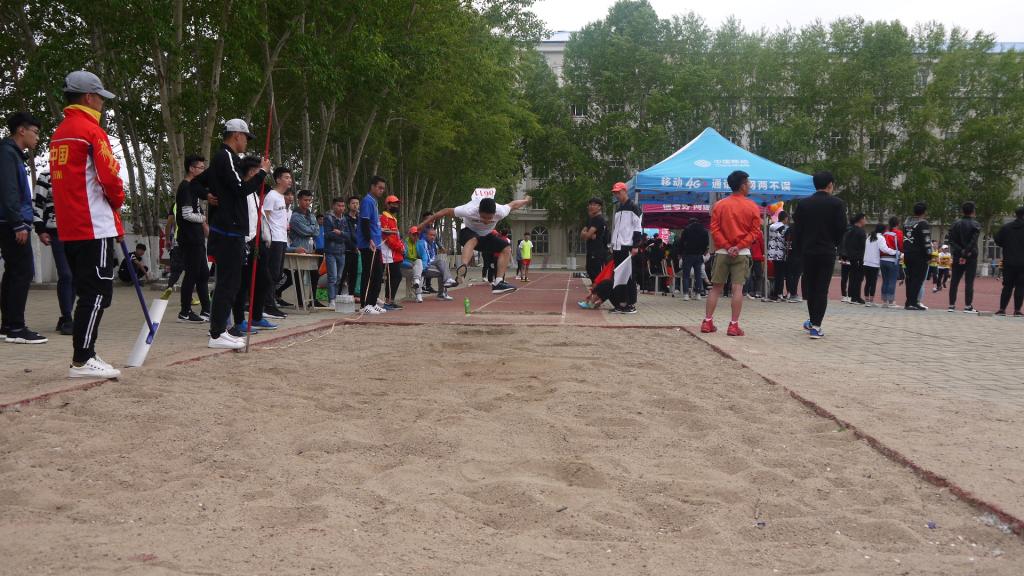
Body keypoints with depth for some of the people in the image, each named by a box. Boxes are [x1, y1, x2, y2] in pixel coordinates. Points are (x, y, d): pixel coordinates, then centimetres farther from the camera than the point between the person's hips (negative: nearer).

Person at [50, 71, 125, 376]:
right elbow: (109, 176, -16)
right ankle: (82, 361, -8)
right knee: (98, 292, -6)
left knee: (87, 291, 14)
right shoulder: (91, 130, -10)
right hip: (94, 226, -9)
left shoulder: (58, 134, 17)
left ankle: (85, 355, 18)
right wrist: (118, 201, 5)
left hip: (69, 227, 9)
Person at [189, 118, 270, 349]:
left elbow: (195, 183, 26)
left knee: (230, 280, 15)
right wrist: (262, 171, -10)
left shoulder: (221, 158, 20)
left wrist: (207, 195, 10)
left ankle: (221, 328, 21)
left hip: (230, 231, 11)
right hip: (229, 231, -11)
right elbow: (241, 189, -21)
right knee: (228, 281, -9)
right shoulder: (226, 157, -12)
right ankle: (217, 335, -8)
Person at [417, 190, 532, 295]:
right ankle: (463, 267, -57)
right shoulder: (469, 210, -38)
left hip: (487, 235, 4)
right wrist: (423, 224, -22)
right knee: (473, 240, -39)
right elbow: (445, 211, -27)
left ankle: (498, 283, -17)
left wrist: (525, 200, 13)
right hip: (469, 232, -4)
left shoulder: (501, 211, -31)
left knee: (507, 248, -13)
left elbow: (513, 205, -9)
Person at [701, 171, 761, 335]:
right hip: (742, 253, -2)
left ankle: (707, 322, 7)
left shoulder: (719, 205, 3)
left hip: (722, 252, 2)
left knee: (716, 287, 7)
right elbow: (755, 231, -7)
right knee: (737, 288, -3)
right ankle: (734, 325, -6)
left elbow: (715, 229, -3)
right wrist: (739, 246, -10)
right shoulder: (752, 207, -1)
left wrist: (726, 246, -6)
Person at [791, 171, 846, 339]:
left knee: (810, 287, 14)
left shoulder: (803, 204, 0)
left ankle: (813, 321, 25)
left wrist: (799, 249, 8)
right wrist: (834, 244, 11)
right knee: (822, 289, 0)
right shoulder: (837, 204, -7)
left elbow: (797, 229, -1)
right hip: (827, 252, -2)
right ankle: (816, 325, -5)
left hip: (807, 252, 2)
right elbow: (842, 229, -7)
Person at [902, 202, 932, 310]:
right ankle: (913, 303, -11)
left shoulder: (907, 222, 14)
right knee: (918, 279, -6)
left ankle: (909, 302, 14)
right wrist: (929, 254, -8)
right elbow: (926, 241, -14)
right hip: (919, 256, -8)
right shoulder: (923, 223, -11)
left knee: (910, 278, 12)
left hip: (907, 254, 8)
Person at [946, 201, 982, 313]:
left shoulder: (955, 224, 5)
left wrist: (960, 251, -9)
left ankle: (952, 305, 7)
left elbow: (950, 240, -4)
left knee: (954, 282, 7)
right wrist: (966, 254, -14)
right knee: (969, 282, -2)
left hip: (957, 256, 3)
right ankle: (968, 306, -4)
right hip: (971, 257, -3)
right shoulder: (976, 225, -6)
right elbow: (973, 242, -17)